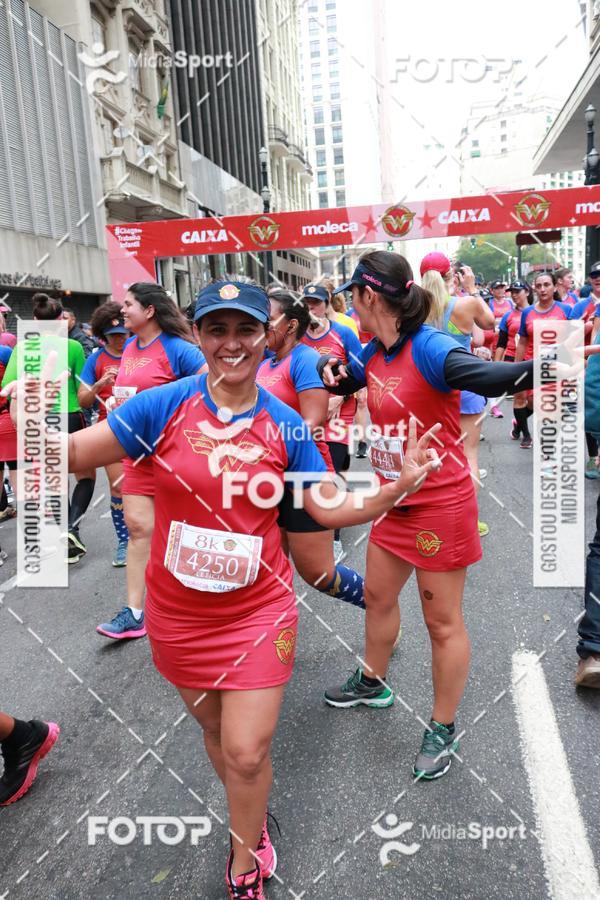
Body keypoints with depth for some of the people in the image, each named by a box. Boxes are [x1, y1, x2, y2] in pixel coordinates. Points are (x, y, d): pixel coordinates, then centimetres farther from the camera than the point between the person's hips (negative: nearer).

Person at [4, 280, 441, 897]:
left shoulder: (285, 424, -8)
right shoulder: (164, 405, -12)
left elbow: (331, 509, -1)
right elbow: (70, 454, -10)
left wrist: (399, 487, -15)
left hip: (258, 610, -1)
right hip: (177, 614, 1)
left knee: (246, 752, 3)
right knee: (213, 727, 22)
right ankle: (252, 828, 54)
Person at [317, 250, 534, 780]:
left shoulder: (429, 348, -23)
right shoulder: (375, 353, 2)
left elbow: (483, 375, -41)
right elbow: (348, 379, 22)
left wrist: (536, 368, -60)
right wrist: (333, 371, -1)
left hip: (441, 504, -9)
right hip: (395, 501, 9)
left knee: (443, 621, 7)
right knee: (378, 595, 23)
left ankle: (443, 730, 27)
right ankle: (373, 683, 48)